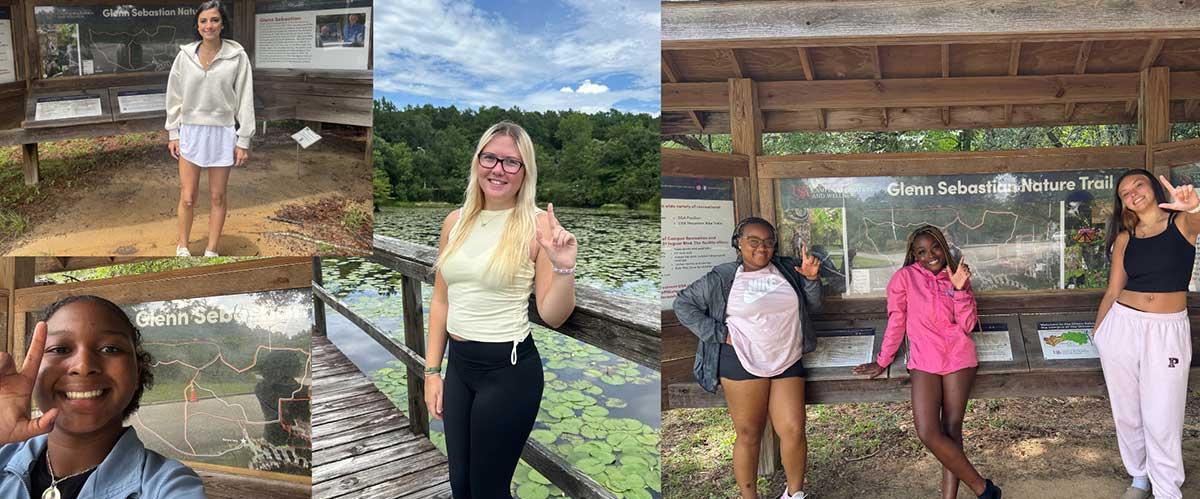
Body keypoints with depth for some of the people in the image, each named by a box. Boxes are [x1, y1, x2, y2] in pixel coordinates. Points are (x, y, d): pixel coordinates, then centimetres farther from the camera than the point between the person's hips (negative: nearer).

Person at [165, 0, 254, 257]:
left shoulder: (237, 57, -7)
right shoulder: (185, 55, 0)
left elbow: (245, 100, -5)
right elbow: (174, 97, 6)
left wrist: (243, 141, -7)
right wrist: (173, 134, 4)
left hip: (222, 133, -1)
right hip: (190, 132, 2)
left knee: (217, 197, 7)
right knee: (187, 197, 4)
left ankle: (211, 250, 21)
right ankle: (182, 246, 23)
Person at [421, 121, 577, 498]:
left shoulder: (538, 225, -11)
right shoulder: (455, 221, 4)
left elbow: (552, 317, -10)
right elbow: (441, 301, 11)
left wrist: (564, 268, -27)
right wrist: (431, 370, 10)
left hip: (509, 369, -5)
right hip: (458, 364, 6)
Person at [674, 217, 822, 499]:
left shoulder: (786, 270, 10)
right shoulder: (722, 278, -1)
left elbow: (812, 308, 17)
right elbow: (683, 304, 2)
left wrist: (811, 279, -2)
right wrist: (719, 333, -4)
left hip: (788, 362, 3)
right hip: (743, 363, -3)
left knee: (794, 430, -2)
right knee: (748, 434, 2)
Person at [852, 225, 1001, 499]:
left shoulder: (957, 277, 10)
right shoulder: (905, 277, 1)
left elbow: (967, 325, 0)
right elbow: (895, 322, 6)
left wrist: (960, 289, -11)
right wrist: (883, 361, 8)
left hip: (958, 359, 2)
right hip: (924, 361, -2)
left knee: (952, 429, -3)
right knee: (928, 433, -14)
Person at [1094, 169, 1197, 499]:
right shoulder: (1125, 237, 7)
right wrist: (1097, 332, 11)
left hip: (1168, 331, -3)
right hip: (1122, 326, 3)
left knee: (1162, 421, -3)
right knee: (1127, 413, 11)